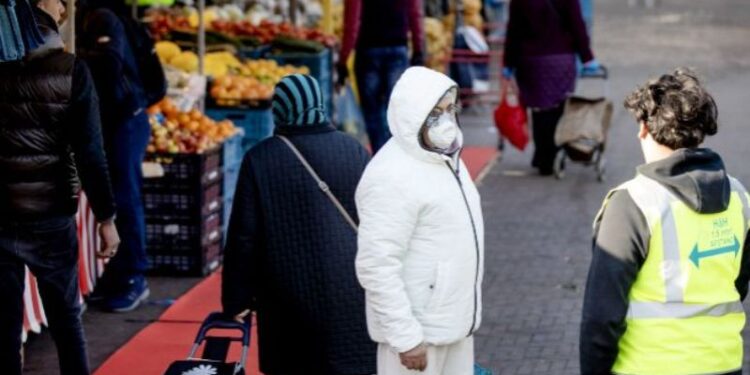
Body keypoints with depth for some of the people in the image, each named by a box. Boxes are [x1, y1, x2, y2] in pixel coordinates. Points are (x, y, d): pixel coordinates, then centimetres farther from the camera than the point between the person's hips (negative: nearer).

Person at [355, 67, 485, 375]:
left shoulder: (445, 157, 8)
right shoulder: (392, 178, -22)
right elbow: (377, 267, -25)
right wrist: (406, 336, -25)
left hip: (455, 321, 9)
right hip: (418, 328, -9)